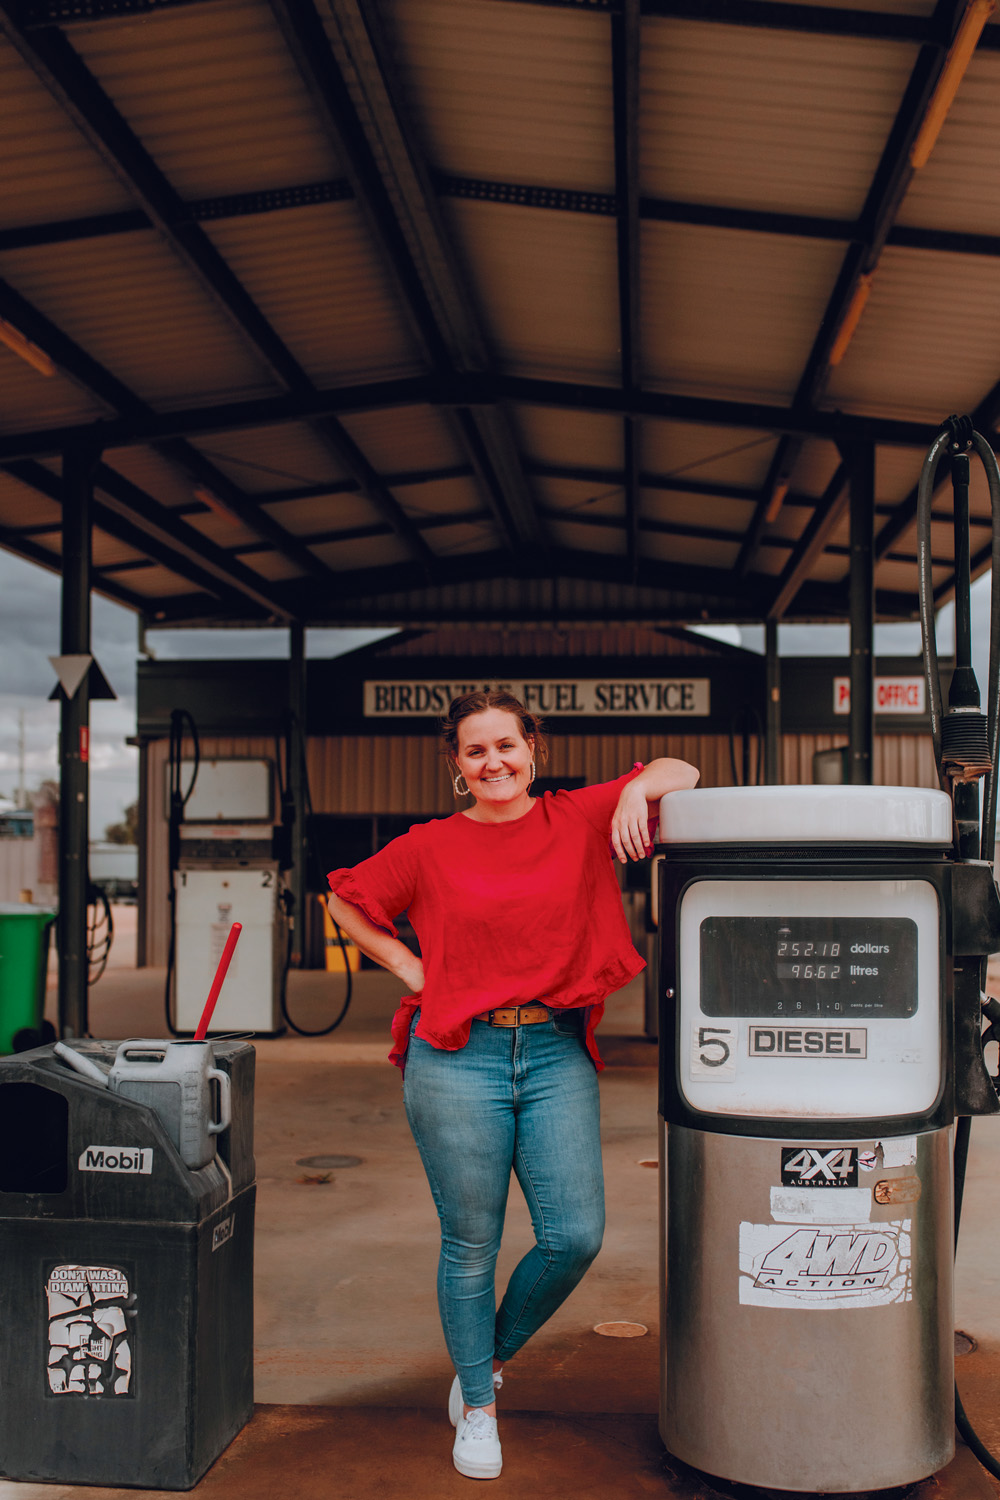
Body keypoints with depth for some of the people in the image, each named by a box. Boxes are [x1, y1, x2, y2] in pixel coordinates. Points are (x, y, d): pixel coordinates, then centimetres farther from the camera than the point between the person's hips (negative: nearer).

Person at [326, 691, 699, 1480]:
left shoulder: (580, 819, 4)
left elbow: (681, 773, 9)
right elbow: (348, 900, 15)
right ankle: (477, 1411, 27)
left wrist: (638, 790, -13)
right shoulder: (431, 847, 2)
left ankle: (490, 1359, 28)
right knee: (470, 1244, 6)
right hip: (457, 1059, -1)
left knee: (576, 1236, 0)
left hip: (556, 1052, 2)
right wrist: (411, 970, 5)